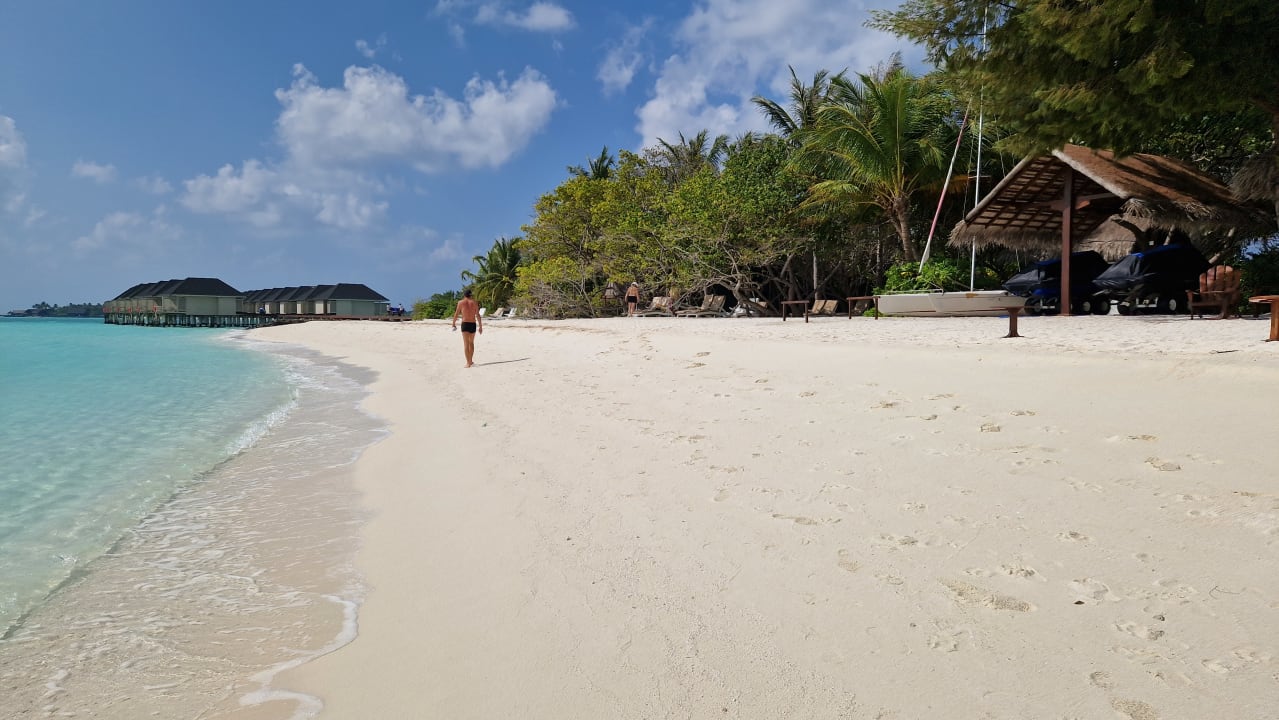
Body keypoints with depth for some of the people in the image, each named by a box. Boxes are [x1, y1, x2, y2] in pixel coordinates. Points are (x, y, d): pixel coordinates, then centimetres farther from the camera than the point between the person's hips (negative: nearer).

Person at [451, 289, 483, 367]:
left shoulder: (461, 302, 3)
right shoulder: (474, 302, 6)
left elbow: (456, 314, 6)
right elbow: (478, 315, 1)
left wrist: (454, 324, 21)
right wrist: (480, 326, 5)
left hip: (465, 324, -2)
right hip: (473, 324, 2)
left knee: (466, 343, -4)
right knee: (471, 342, 18)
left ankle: (468, 363, -11)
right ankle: (471, 361, 26)